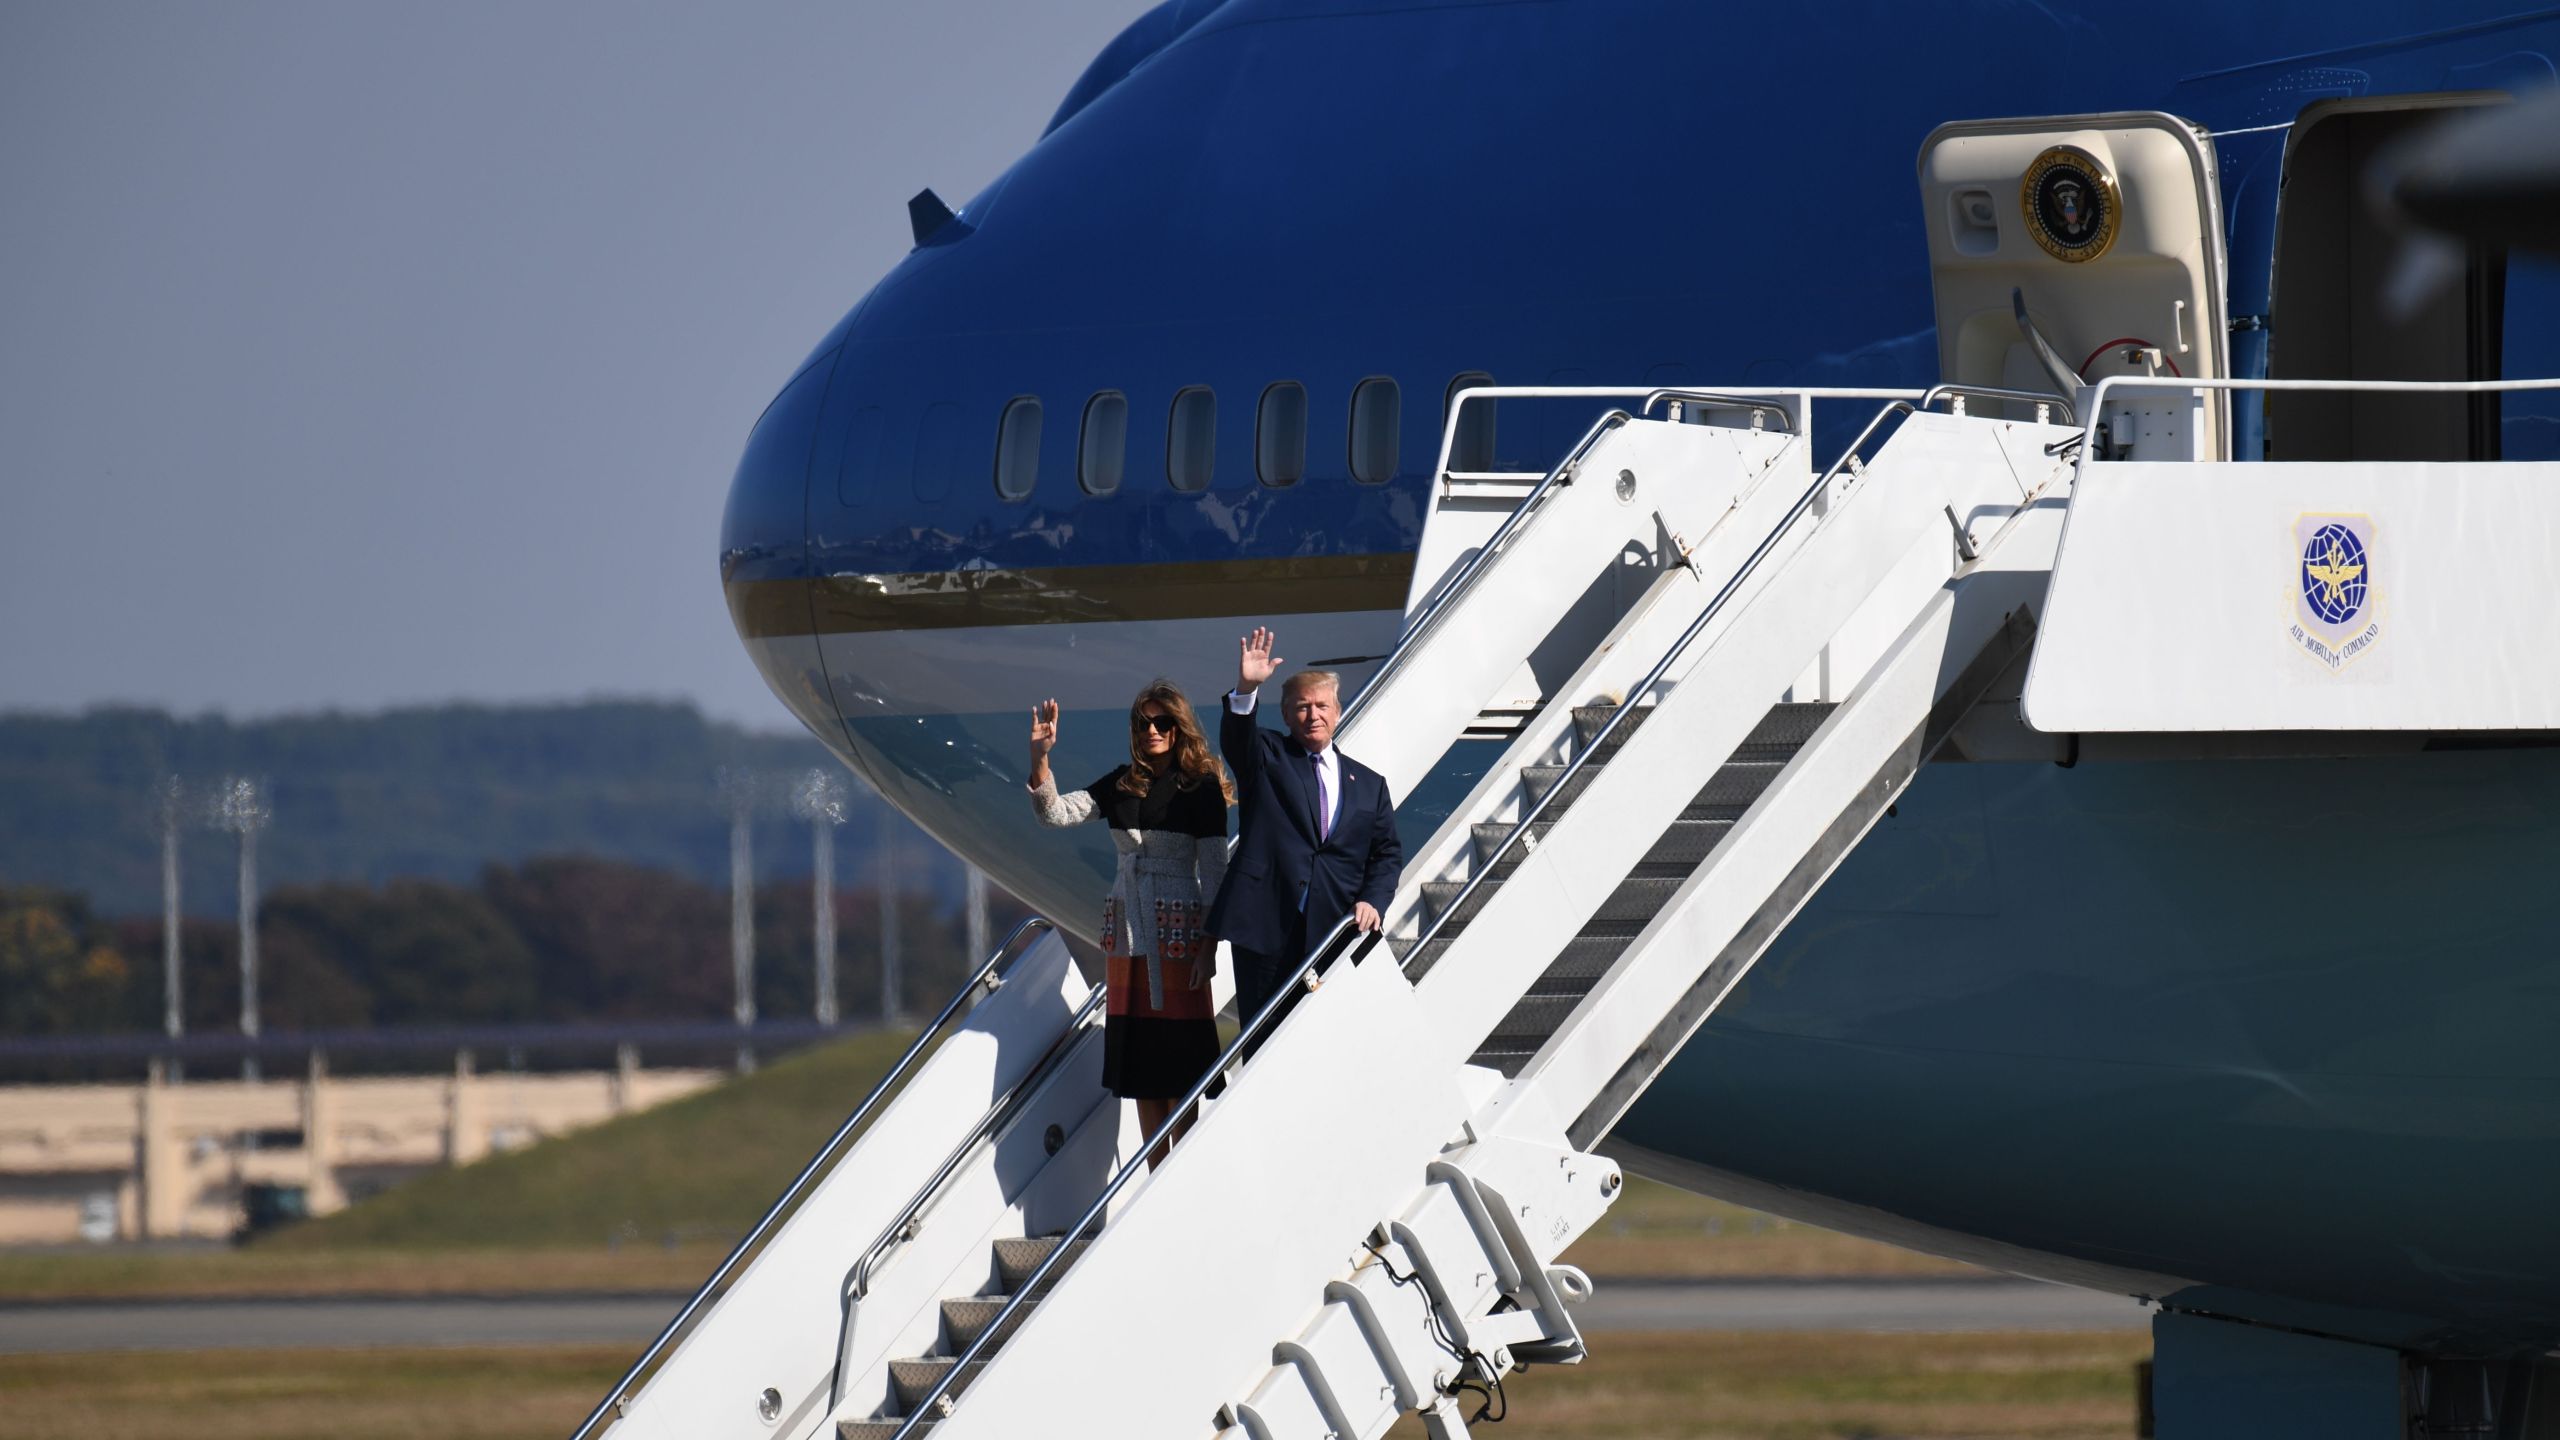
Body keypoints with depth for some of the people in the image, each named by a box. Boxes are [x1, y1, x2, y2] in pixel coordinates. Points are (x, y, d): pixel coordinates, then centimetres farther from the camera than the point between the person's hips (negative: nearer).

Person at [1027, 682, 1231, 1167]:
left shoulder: (1201, 788, -4)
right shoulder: (1122, 785, 9)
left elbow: (1214, 870, -6)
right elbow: (1054, 813, 4)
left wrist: (1208, 945, -11)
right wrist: (1039, 757, -11)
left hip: (1178, 928, -5)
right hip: (1126, 926, 5)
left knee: (1178, 1059, -4)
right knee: (1138, 1061, 6)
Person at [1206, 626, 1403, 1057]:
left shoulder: (1368, 784, 18)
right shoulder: (1267, 758, 10)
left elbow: (1388, 853, 16)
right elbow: (1235, 739, -12)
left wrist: (1372, 900, -4)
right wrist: (1246, 690, -32)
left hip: (1335, 931, 2)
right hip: (1266, 927, -2)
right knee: (1263, 1042, -4)